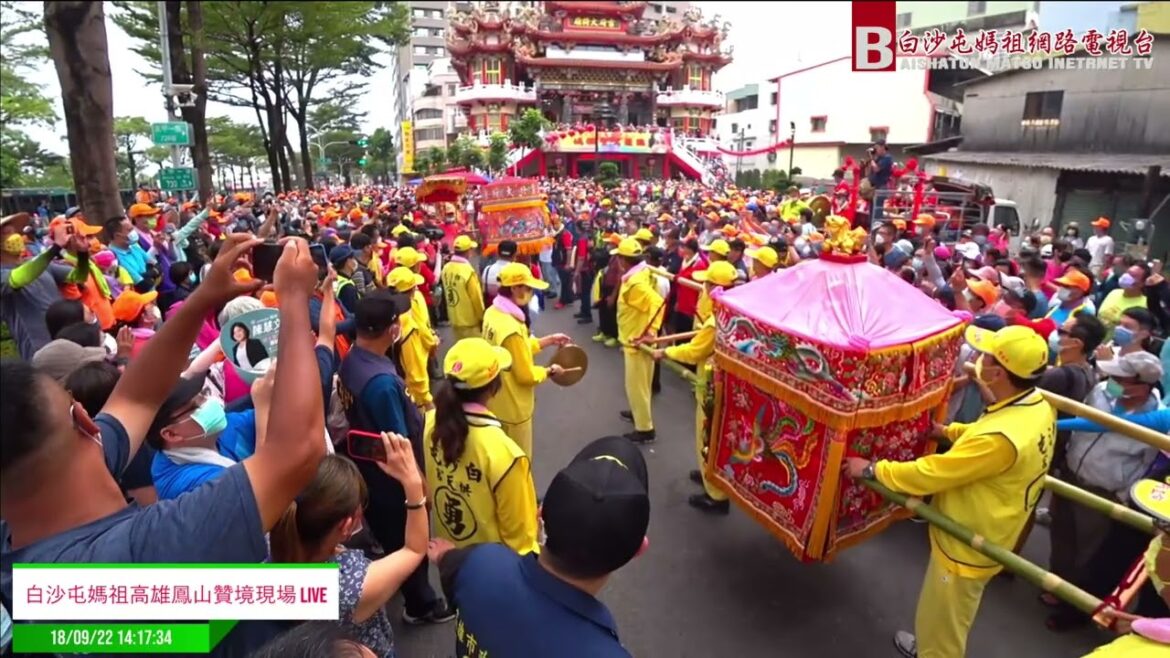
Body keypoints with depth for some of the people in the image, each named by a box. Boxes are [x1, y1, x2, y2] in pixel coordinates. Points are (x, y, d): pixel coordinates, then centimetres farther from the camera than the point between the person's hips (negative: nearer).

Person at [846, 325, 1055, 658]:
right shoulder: (1038, 406, -9)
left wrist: (872, 469, -17)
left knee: (941, 626, 14)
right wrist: (948, 431, 6)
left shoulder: (1001, 438, -37)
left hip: (965, 547, -9)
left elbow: (927, 475, -28)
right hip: (987, 535, 9)